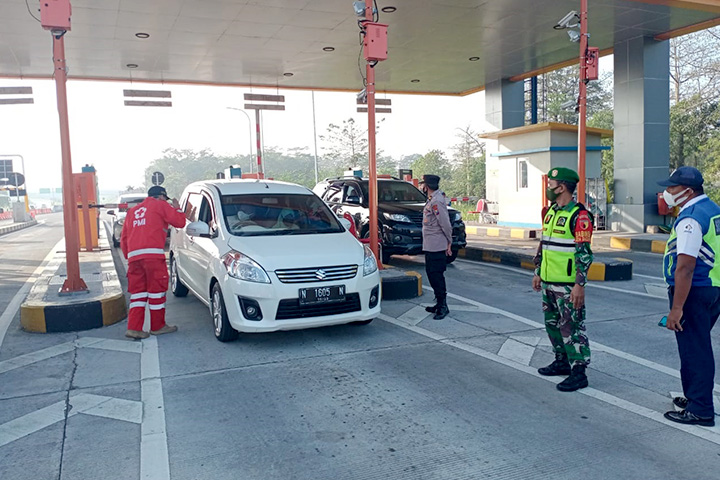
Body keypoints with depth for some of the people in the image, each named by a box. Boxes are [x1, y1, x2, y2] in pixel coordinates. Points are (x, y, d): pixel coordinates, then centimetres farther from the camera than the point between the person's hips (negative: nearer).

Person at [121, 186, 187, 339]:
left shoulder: (133, 211, 27)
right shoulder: (160, 205, 9)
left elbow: (123, 238, 24)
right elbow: (179, 222, 4)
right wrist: (177, 208, 21)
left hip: (133, 256, 6)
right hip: (153, 254, -6)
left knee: (137, 291, 7)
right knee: (156, 289, 3)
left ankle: (134, 328, 0)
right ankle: (157, 326, 11)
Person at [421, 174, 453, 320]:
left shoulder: (436, 201, -18)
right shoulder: (432, 199, 14)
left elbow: (446, 224, -19)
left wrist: (449, 242, -11)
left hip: (436, 247, -11)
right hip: (430, 246, 11)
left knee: (436, 275, -6)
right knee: (432, 274, 16)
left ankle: (443, 306, 1)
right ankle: (439, 304, 25)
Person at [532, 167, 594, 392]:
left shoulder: (579, 215, -15)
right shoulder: (550, 212, 13)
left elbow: (584, 252, -18)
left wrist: (580, 284, -21)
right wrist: (538, 272, 21)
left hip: (568, 285, -9)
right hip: (549, 282, 9)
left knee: (572, 328, -4)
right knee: (553, 324, 18)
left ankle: (578, 372, 4)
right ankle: (562, 361, 32)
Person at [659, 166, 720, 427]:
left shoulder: (690, 218, -21)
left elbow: (685, 267, -25)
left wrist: (676, 308, -24)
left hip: (694, 291, -10)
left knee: (693, 350, -1)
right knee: (699, 347, 21)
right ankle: (695, 397, 34)